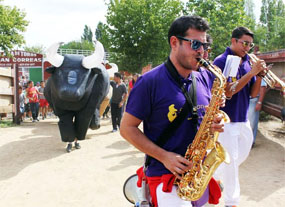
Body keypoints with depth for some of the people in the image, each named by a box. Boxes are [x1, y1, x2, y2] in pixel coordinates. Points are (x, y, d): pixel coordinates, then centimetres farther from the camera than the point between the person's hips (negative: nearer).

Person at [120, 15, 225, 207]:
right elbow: (127, 128, -9)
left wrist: (215, 123, -7)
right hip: (166, 175, -6)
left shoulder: (203, 79, 6)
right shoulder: (150, 82, -11)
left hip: (200, 174, 6)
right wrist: (164, 156, -18)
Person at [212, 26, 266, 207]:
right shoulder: (221, 61, -12)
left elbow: (253, 93, 7)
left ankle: (215, 176, 41)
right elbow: (228, 91, -22)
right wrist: (251, 73, -24)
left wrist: (259, 76, -11)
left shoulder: (247, 62, 8)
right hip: (227, 120, -7)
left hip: (243, 119, 7)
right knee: (231, 161, 0)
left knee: (242, 154, 20)